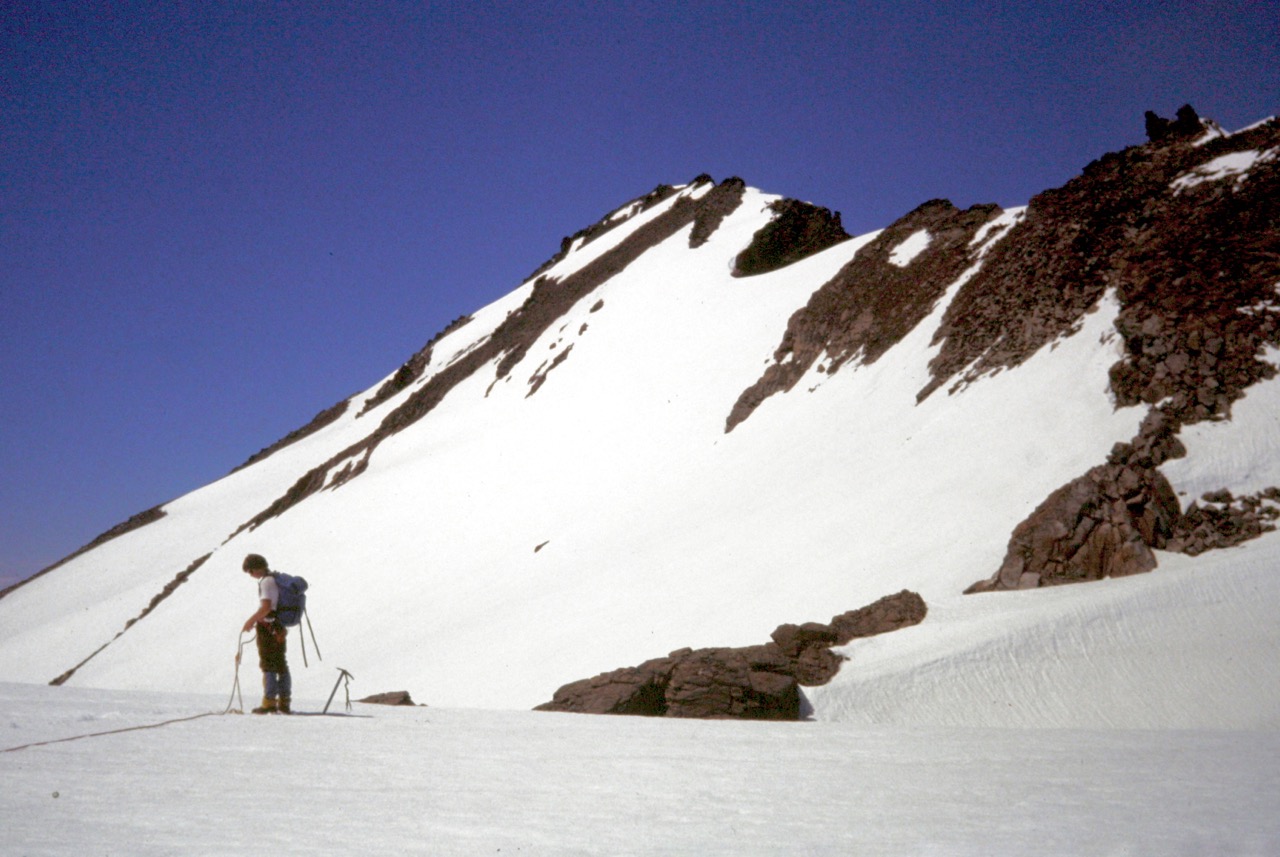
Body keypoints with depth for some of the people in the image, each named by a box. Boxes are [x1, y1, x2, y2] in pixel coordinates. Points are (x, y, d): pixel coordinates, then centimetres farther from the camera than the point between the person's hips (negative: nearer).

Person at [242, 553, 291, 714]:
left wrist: (251, 620, -16)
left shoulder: (266, 582, -16)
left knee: (268, 665, -3)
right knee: (281, 665, 11)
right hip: (279, 628, 9)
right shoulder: (278, 579, 13)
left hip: (267, 628, -9)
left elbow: (266, 607, -25)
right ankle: (284, 703, 15)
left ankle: (269, 702, -1)